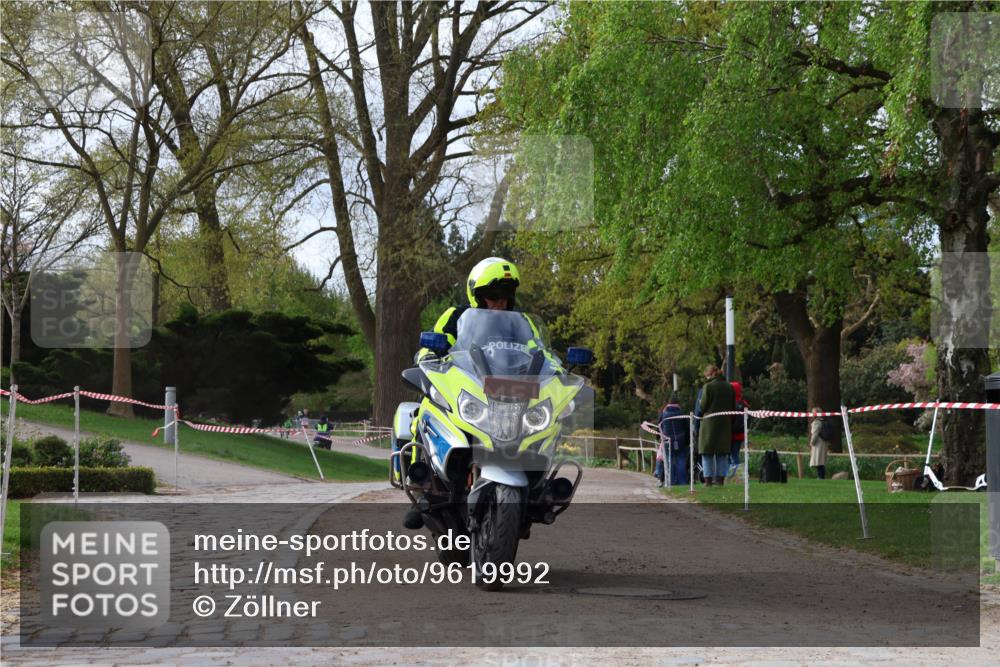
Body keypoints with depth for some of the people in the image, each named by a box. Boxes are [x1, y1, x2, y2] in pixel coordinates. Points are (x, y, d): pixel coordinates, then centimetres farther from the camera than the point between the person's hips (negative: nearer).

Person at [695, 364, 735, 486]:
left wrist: (698, 414, 14)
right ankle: (720, 478, 9)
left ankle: (708, 478, -1)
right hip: (725, 423, 5)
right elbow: (733, 407, 10)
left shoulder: (708, 386, -10)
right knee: (722, 453, 10)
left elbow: (702, 407, -9)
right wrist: (731, 423, 17)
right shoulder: (729, 387, 6)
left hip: (710, 423, -5)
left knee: (707, 453, 2)